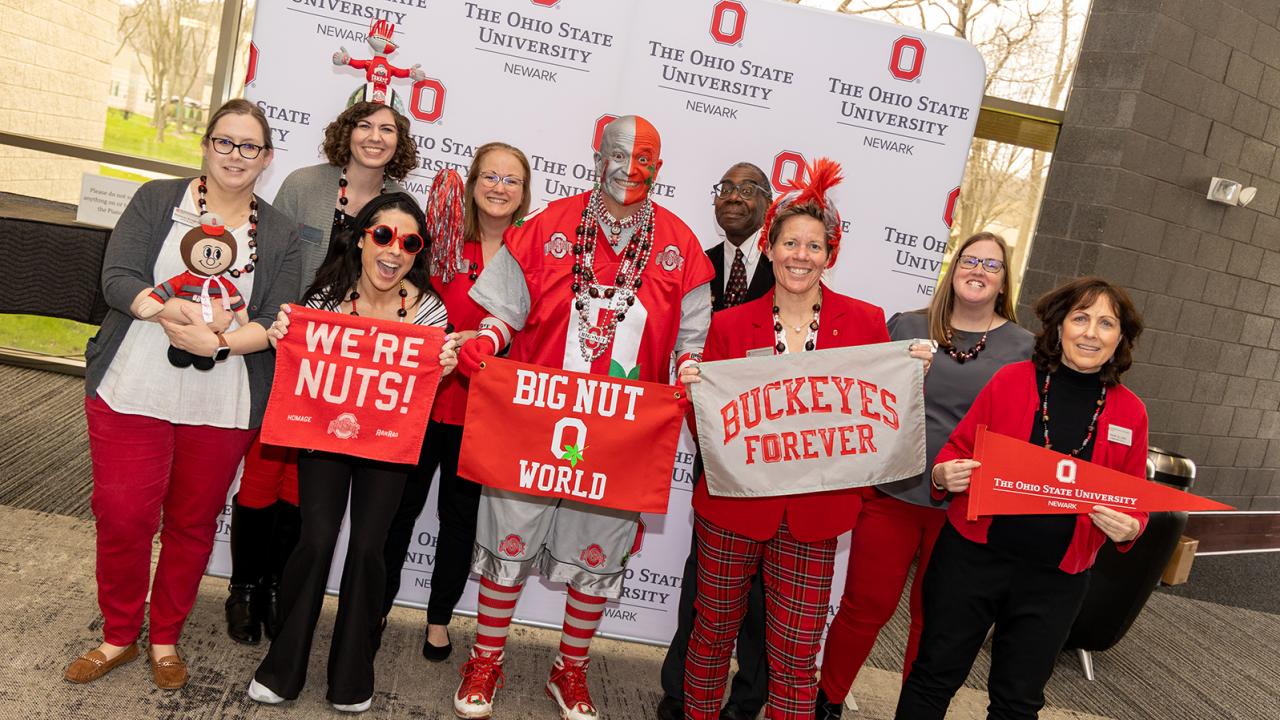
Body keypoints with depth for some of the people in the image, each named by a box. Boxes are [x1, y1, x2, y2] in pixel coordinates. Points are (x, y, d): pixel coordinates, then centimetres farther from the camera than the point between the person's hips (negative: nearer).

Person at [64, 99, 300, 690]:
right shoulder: (157, 200, 4)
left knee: (192, 523, 10)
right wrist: (181, 312, -23)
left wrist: (217, 342, -21)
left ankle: (165, 639, 30)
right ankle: (118, 636, 26)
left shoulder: (279, 234, 5)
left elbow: (277, 323, -4)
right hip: (132, 392, 0)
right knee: (122, 518, 3)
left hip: (222, 407, 1)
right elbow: (118, 279, -7)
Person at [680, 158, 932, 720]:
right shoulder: (730, 325, -1)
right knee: (714, 631, 16)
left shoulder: (865, 322, 0)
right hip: (734, 505, 1)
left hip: (814, 511, 0)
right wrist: (694, 388, -15)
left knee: (796, 657, 5)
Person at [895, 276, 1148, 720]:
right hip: (972, 558, -1)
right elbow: (958, 451, 2)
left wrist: (1128, 528, -13)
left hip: (1054, 581, 2)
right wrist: (944, 474, -20)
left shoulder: (1130, 412, 0)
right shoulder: (1010, 380, -5)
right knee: (935, 676, 10)